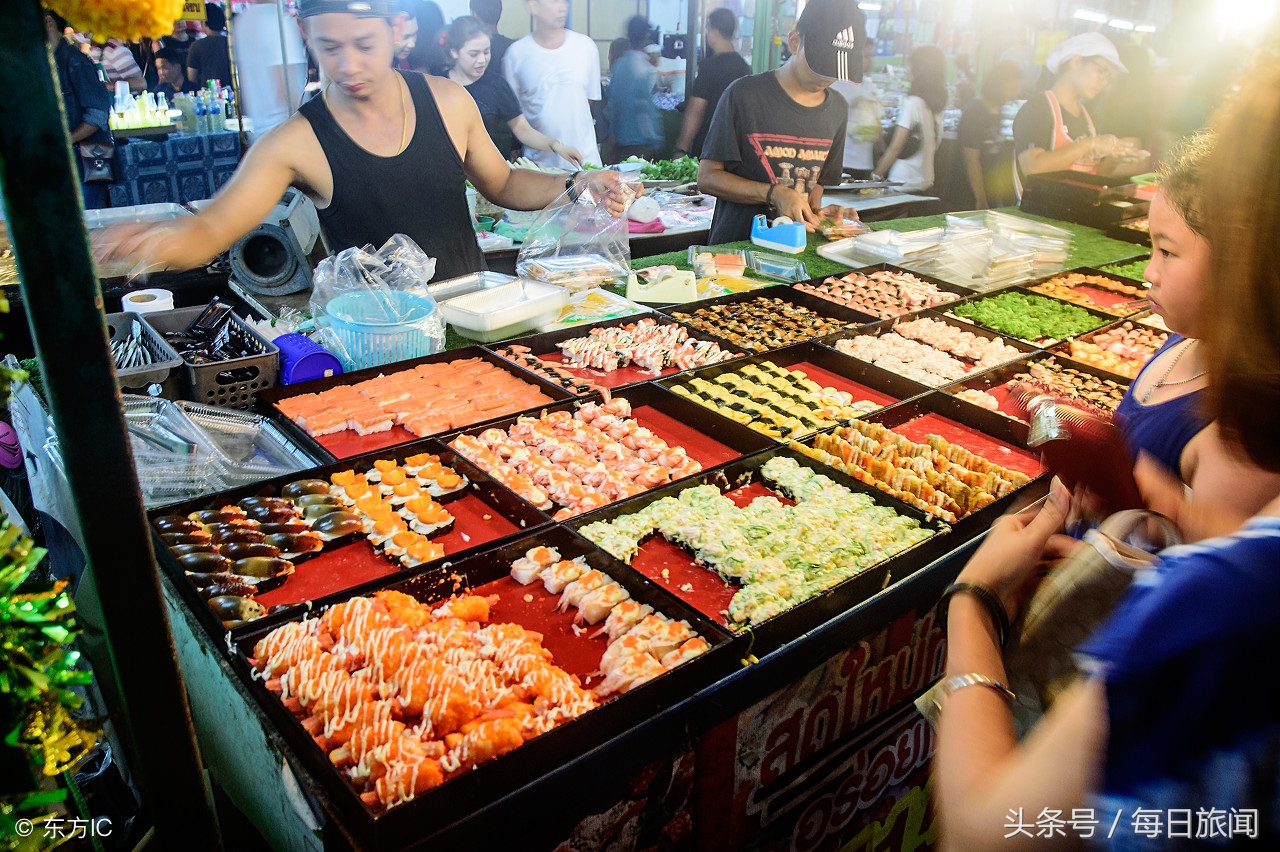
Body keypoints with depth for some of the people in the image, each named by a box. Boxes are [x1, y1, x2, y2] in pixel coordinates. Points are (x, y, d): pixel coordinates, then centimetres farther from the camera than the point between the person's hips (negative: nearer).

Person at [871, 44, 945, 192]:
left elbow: (895, 148, -14)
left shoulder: (913, 103, -14)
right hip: (926, 183, 8)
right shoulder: (936, 105, 9)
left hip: (905, 185, -8)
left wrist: (875, 176, -8)